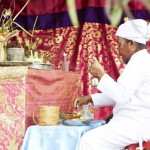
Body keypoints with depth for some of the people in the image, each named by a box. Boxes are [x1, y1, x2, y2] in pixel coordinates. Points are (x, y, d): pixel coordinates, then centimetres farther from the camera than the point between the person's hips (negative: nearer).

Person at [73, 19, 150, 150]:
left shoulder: (139, 62, -13)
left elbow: (121, 95, -23)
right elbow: (119, 95, 24)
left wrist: (101, 74, -13)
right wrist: (90, 98, 17)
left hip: (136, 125, -11)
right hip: (134, 122, 11)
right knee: (92, 138, 13)